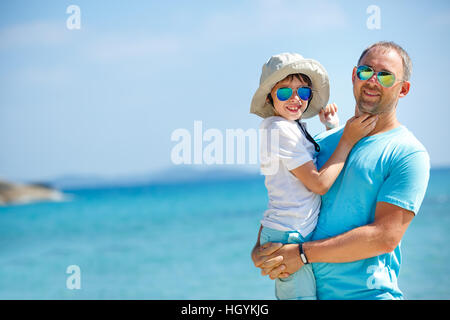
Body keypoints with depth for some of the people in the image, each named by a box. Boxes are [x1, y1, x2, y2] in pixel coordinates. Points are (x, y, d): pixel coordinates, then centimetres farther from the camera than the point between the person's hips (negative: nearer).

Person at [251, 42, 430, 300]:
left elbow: (385, 236, -17)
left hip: (367, 293, -5)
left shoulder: (409, 154, -9)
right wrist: (260, 248, -4)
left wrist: (302, 253, -17)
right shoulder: (325, 143, 9)